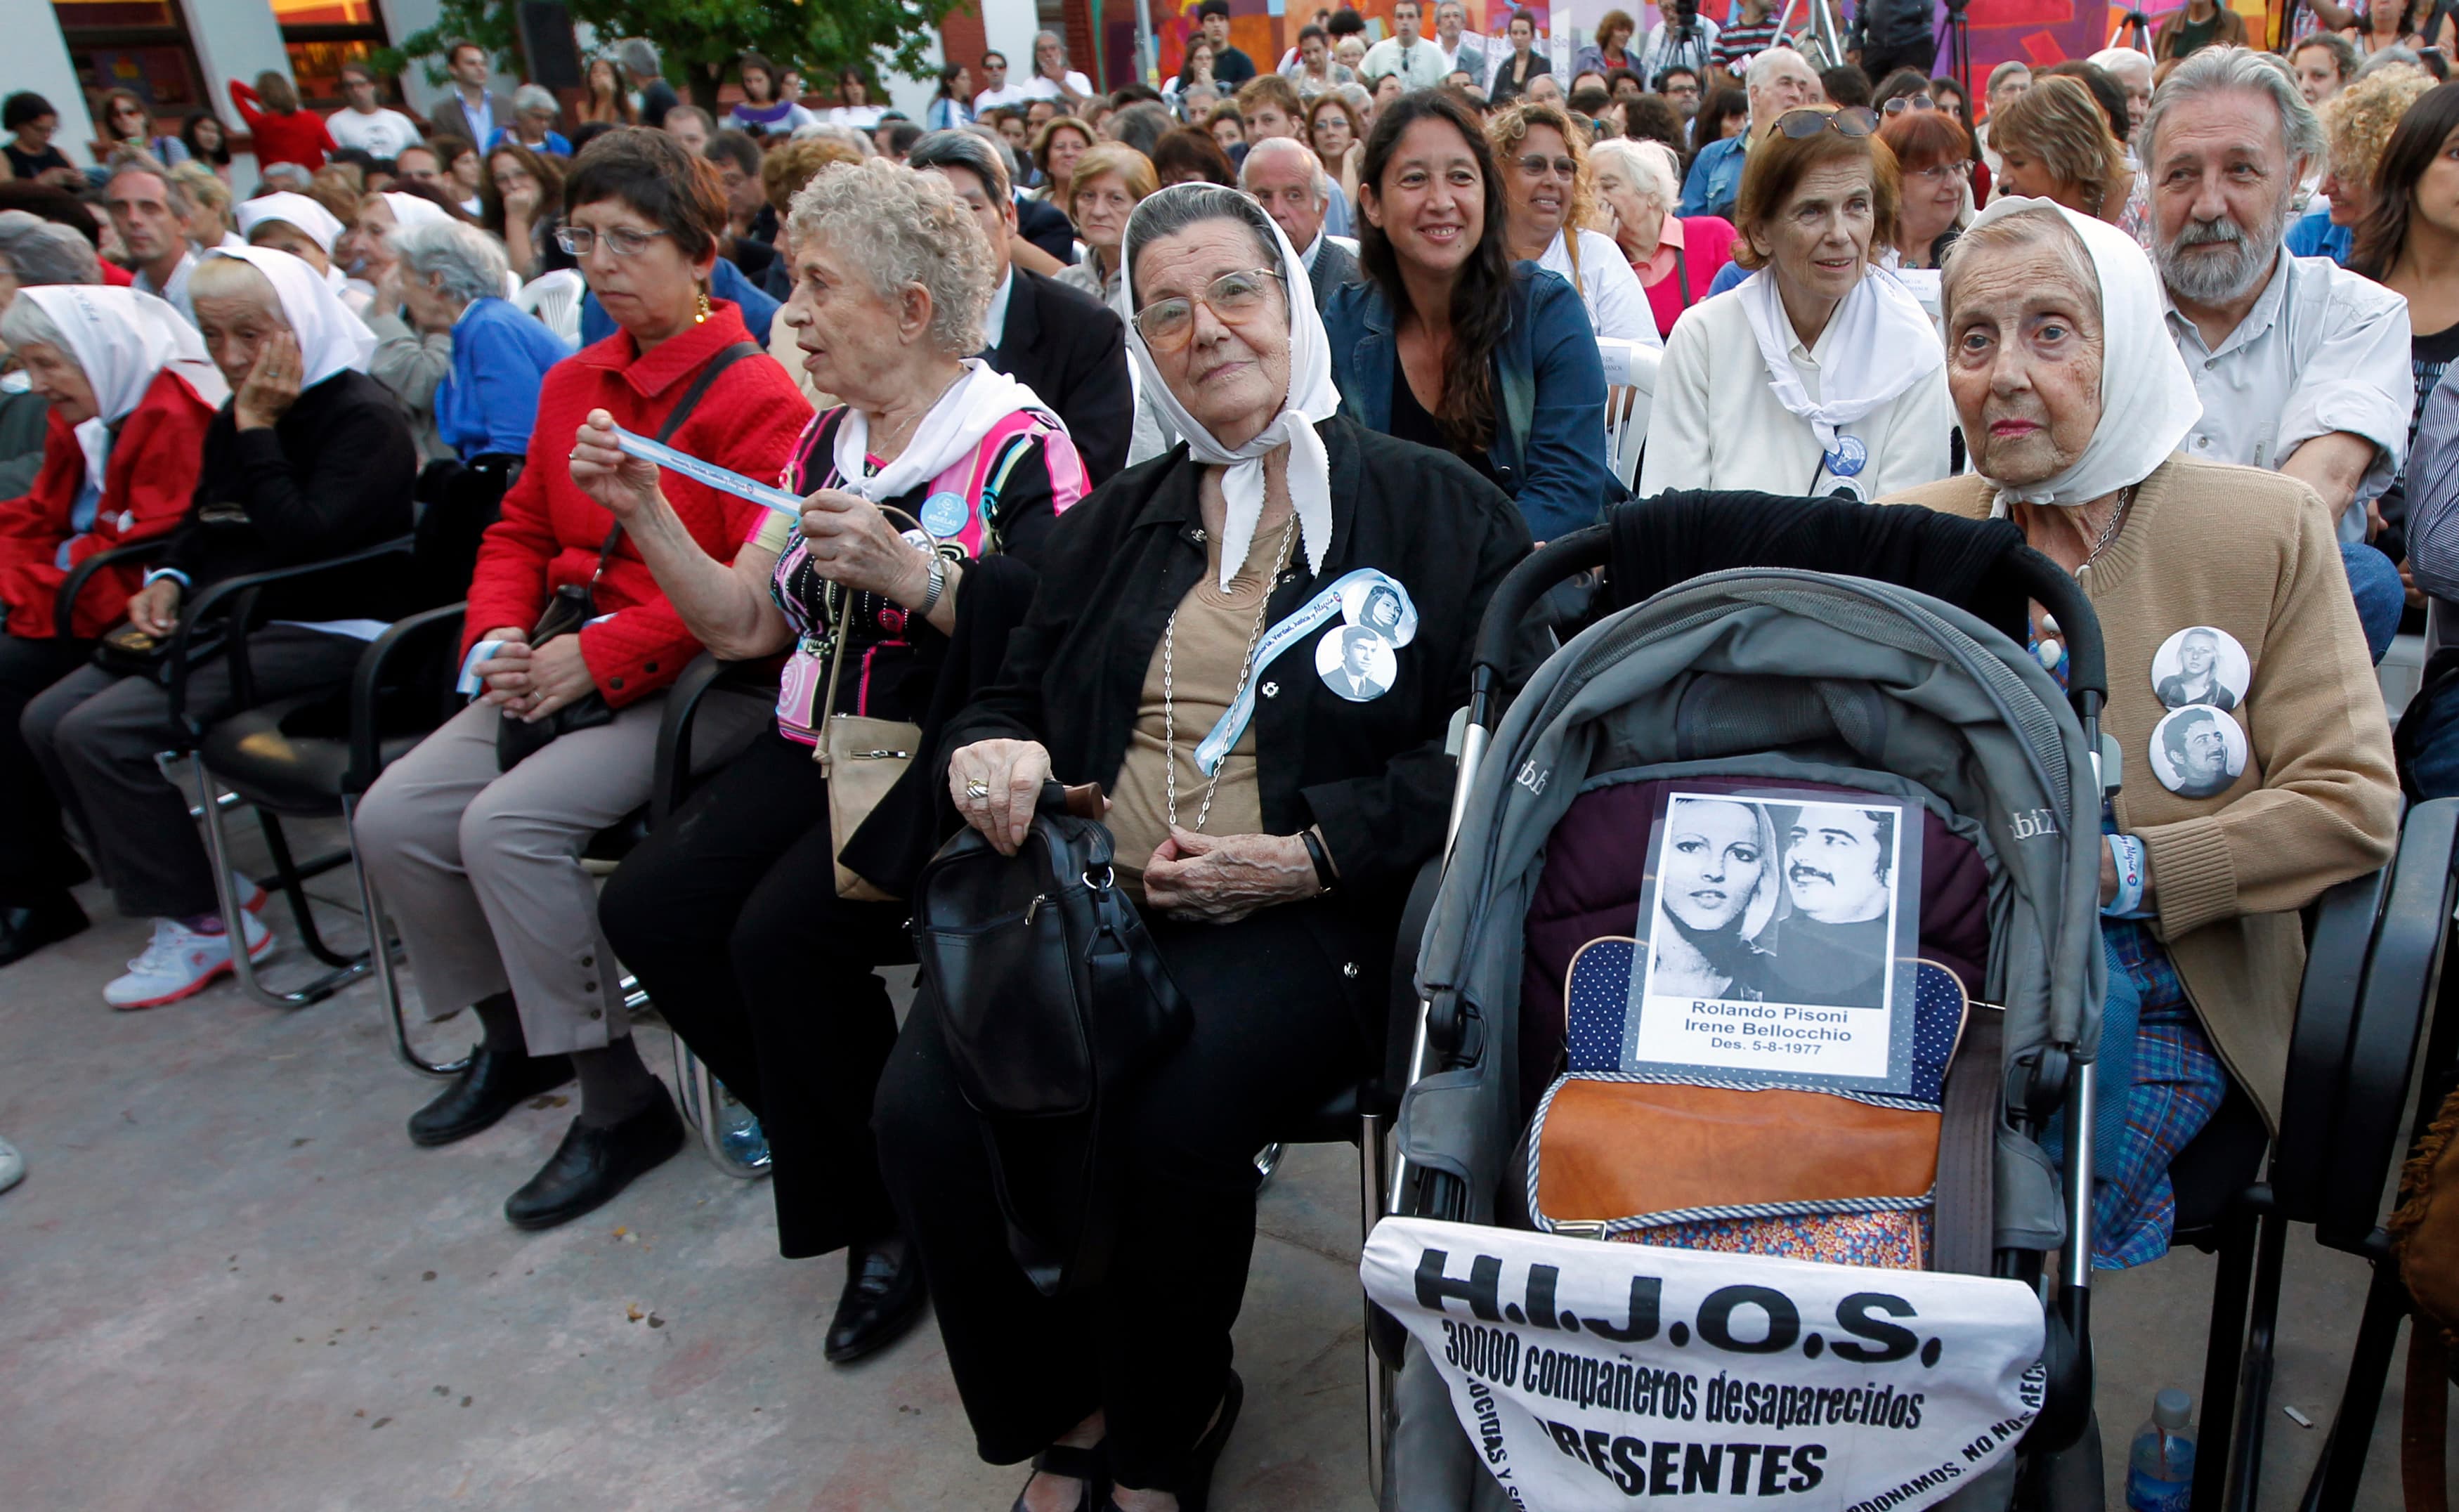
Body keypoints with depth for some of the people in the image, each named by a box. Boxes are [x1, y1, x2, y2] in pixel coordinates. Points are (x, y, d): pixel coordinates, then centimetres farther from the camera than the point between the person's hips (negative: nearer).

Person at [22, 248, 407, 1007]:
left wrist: (258, 432, -18)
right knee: (48, 719, 3)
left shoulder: (362, 418, -13)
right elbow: (200, 523, 28)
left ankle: (204, 923, -5)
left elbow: (305, 540, -24)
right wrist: (168, 580, 8)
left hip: (323, 636, -10)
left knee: (102, 731, -20)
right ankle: (184, 890, 10)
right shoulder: (234, 420, 15)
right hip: (231, 627, 10)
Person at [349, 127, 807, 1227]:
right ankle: (514, 1033, 19)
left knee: (509, 824, -25)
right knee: (394, 818, -5)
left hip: (689, 677, -8)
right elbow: (521, 530, 21)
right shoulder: (573, 383, 14)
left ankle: (623, 1102, -9)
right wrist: (500, 639, 2)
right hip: (568, 667, 8)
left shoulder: (756, 395, -11)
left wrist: (600, 656, -19)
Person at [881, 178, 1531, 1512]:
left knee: (1171, 1117, -31)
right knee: (924, 1107, -21)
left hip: (1310, 913, -4)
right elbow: (1012, 692, 25)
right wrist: (991, 748, -1)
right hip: (1085, 891, 4)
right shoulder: (1113, 524, 20)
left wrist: (1304, 857, -14)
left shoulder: (1437, 509, 5)